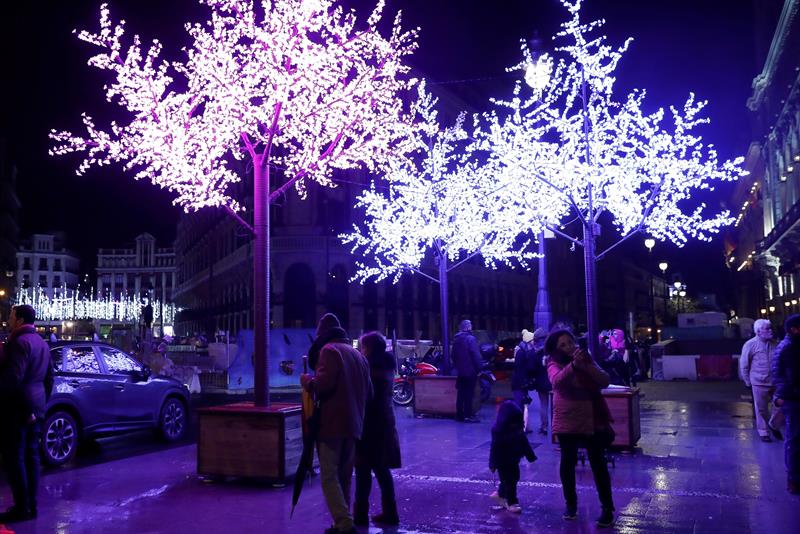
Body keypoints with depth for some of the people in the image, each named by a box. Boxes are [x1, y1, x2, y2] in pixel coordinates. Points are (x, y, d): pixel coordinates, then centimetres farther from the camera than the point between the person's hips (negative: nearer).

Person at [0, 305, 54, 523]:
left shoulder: (19, 342, -14)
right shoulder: (41, 343, 15)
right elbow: (48, 378, 19)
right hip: (34, 408, 9)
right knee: (30, 456, 12)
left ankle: (21, 507, 0)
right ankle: (31, 505, 16)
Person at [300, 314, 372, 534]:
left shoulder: (329, 350, -5)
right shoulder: (358, 355, 18)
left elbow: (323, 383, -18)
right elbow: (368, 392, 19)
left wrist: (306, 380, 0)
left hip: (332, 424, -7)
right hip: (354, 425, 8)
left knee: (329, 477, -5)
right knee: (344, 477, 14)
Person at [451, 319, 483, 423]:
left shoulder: (456, 339, 9)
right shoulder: (471, 339, -14)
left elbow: (454, 356, 15)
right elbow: (476, 355, -17)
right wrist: (479, 368, -10)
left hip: (460, 371, 7)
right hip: (470, 371, -7)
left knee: (461, 393, 12)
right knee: (468, 394, -3)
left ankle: (459, 415, 16)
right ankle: (468, 416, -2)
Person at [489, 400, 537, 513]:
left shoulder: (518, 430, -4)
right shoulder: (498, 431, -22)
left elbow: (525, 443, 7)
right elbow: (495, 448, -20)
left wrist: (531, 456, 10)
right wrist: (493, 464, -19)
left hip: (514, 461, 7)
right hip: (503, 462, -7)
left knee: (514, 478, 17)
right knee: (509, 482, -3)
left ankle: (500, 494, 36)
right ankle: (512, 503, 10)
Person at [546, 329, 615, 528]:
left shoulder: (586, 359, 2)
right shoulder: (554, 365, -5)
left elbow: (605, 381, -8)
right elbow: (557, 381, -28)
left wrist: (585, 366, -22)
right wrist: (573, 364, -44)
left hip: (592, 420, 1)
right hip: (567, 421, -1)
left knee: (598, 463, 0)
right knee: (567, 462, 7)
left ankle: (607, 508, 10)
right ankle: (570, 504, 25)